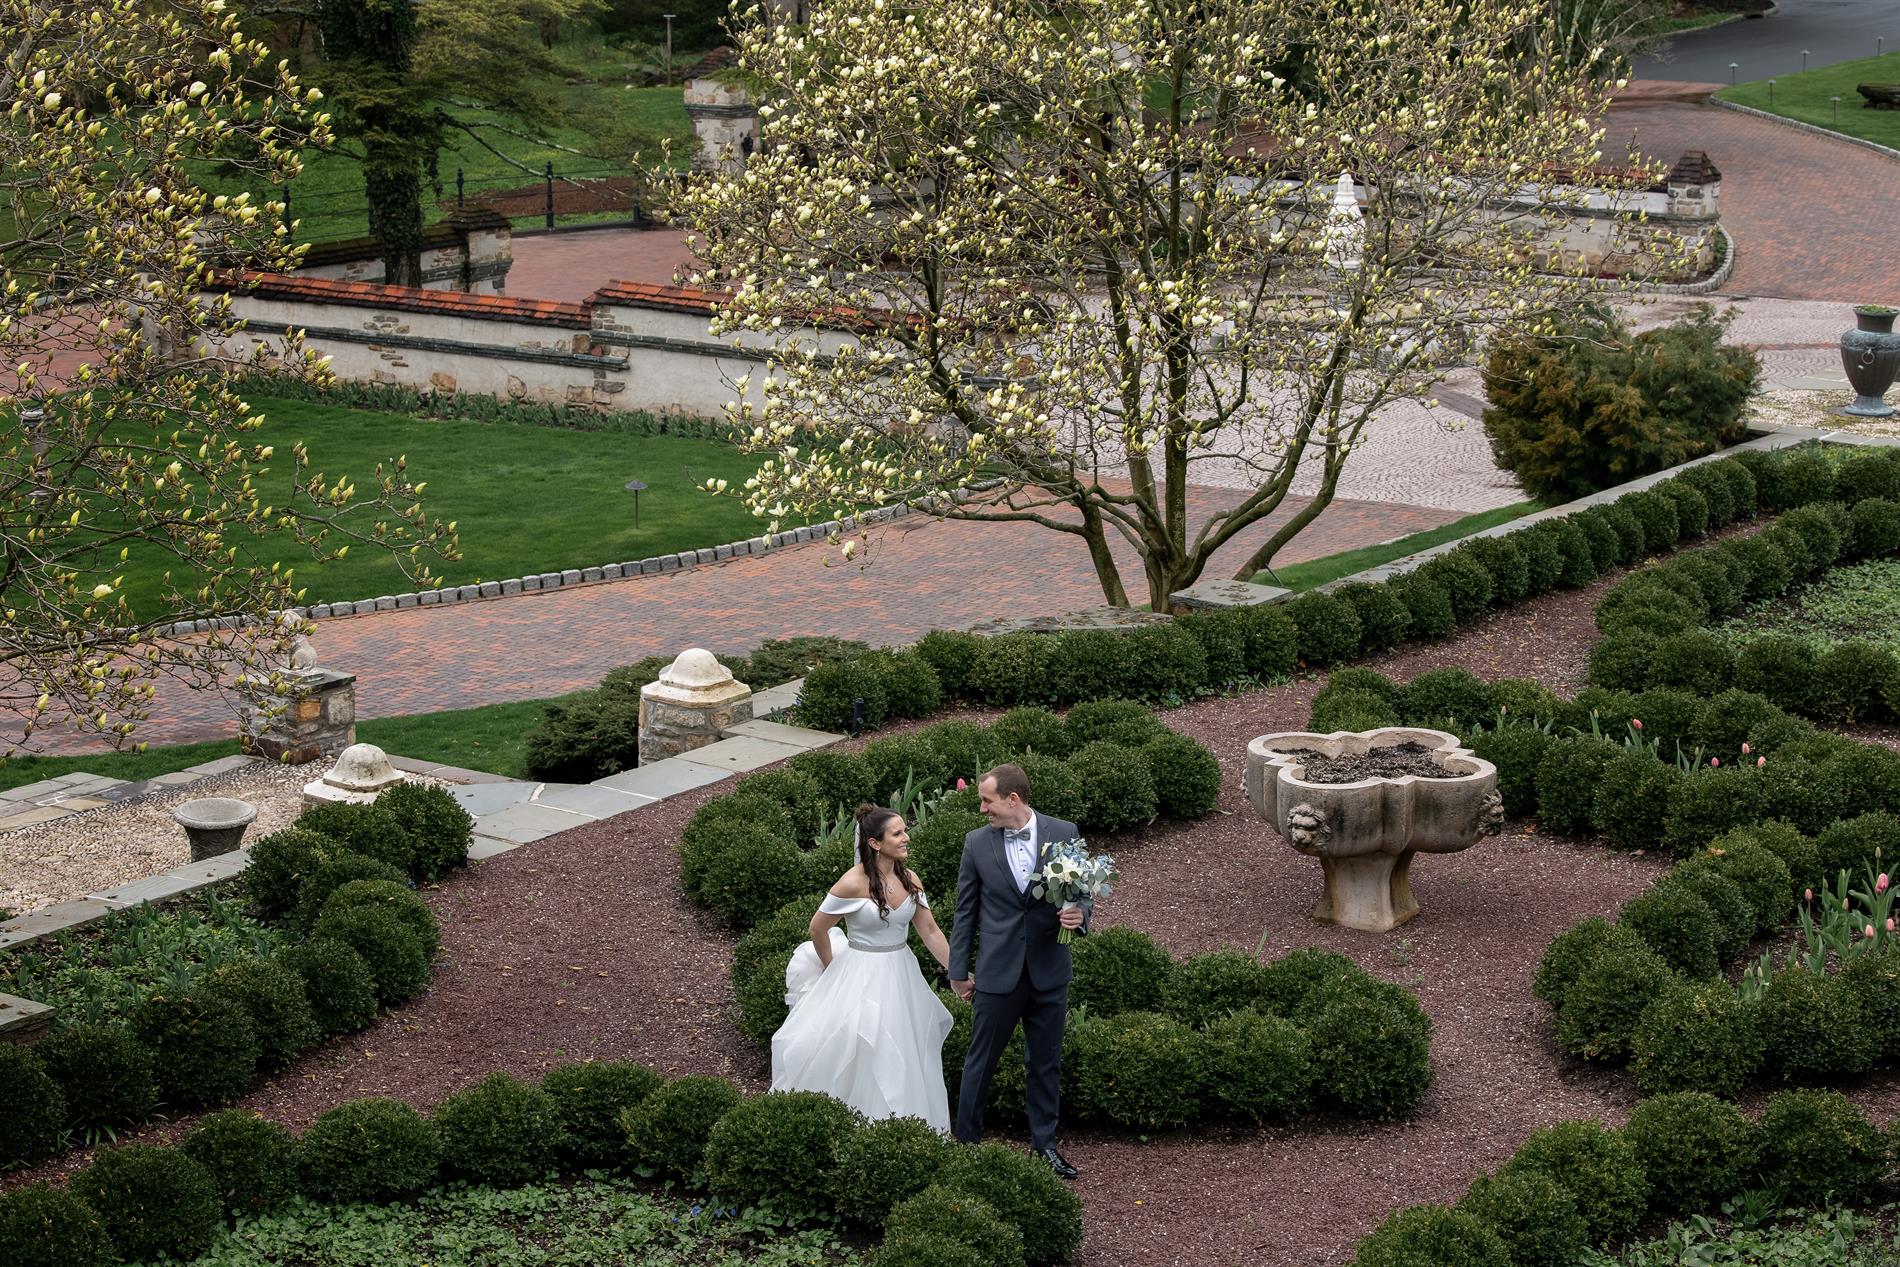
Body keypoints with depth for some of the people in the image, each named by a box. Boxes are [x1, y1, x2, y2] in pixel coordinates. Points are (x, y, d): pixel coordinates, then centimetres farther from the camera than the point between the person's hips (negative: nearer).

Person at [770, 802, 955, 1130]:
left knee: (904, 1062, 14)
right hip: (863, 978, -6)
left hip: (901, 976, 6)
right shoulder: (854, 883, -19)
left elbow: (930, 931, 4)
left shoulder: (909, 879, -1)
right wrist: (833, 971, 6)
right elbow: (818, 929, -7)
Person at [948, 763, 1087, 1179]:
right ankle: (966, 1141, 18)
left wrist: (1079, 914, -18)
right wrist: (958, 971, 6)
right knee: (980, 1061, 6)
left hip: (1049, 972, 1)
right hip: (998, 973, -1)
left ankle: (1044, 1143, 25)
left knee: (1047, 1063, 12)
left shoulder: (1063, 834, -3)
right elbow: (965, 911, 4)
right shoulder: (977, 842, -2)